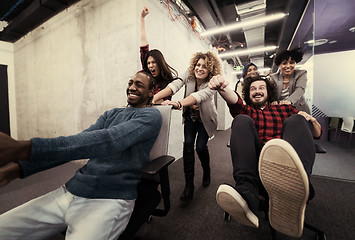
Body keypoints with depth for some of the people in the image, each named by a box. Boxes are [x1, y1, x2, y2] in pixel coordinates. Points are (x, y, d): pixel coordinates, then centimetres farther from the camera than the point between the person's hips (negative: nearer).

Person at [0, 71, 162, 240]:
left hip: (110, 200, -6)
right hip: (70, 191, 6)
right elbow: (78, 142, 9)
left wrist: (23, 148, -27)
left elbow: (110, 141, -23)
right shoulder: (111, 114, 15)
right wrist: (17, 168, -3)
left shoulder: (151, 116, -7)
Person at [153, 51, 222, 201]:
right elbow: (174, 85, -31)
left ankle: (206, 172, 27)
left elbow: (200, 96, -44)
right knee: (188, 145, -13)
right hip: (190, 117, 2)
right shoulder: (189, 75, -14)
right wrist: (154, 98, -47)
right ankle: (189, 184, -3)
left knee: (200, 147, -8)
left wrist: (178, 104, -61)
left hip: (205, 119, -2)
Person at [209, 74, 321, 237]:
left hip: (285, 162, 1)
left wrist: (311, 120, 5)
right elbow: (234, 101, 1)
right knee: (242, 120, -19)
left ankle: (290, 194, -50)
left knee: (296, 120, -19)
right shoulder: (246, 111, 26)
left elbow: (318, 133, 28)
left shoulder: (286, 109, 31)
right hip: (255, 161, -1)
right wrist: (221, 88, -21)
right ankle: (246, 195, -40)